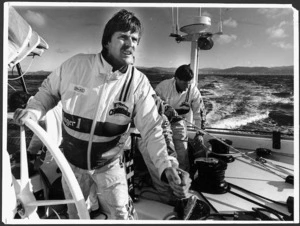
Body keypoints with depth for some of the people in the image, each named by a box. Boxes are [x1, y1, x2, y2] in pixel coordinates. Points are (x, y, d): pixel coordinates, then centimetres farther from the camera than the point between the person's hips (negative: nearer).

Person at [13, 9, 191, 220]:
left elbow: (151, 128, -21)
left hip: (109, 163, -2)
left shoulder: (139, 82, -21)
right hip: (72, 161, 2)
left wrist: (167, 167, -34)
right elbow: (49, 90, 0)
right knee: (74, 213, 27)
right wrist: (34, 110, -19)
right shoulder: (76, 64, -18)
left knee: (122, 215, 11)